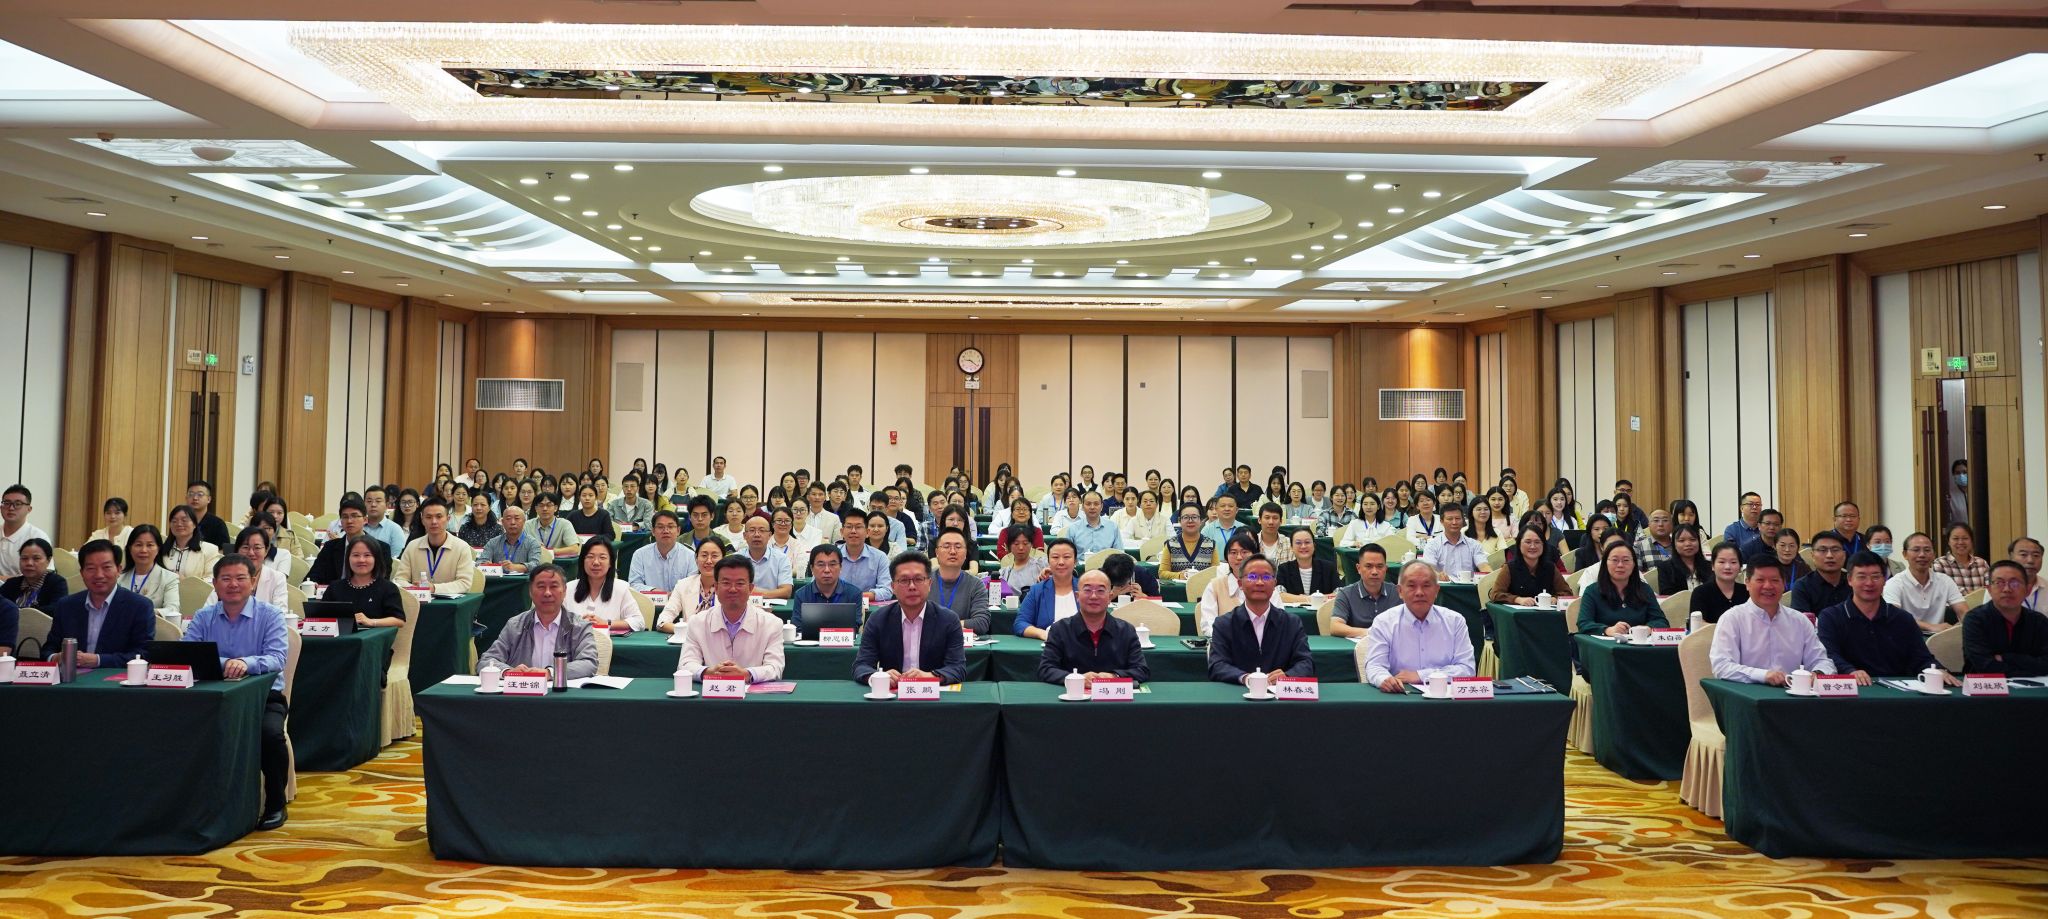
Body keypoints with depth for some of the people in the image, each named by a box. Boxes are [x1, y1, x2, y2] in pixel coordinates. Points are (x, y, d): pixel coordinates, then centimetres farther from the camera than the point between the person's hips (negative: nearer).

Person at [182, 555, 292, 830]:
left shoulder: (270, 615, -1)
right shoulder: (202, 617, 9)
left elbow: (276, 659, -16)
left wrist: (246, 662, -37)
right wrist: (224, 663, -23)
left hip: (264, 696, -3)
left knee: (270, 733, -31)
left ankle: (275, 804, -9)